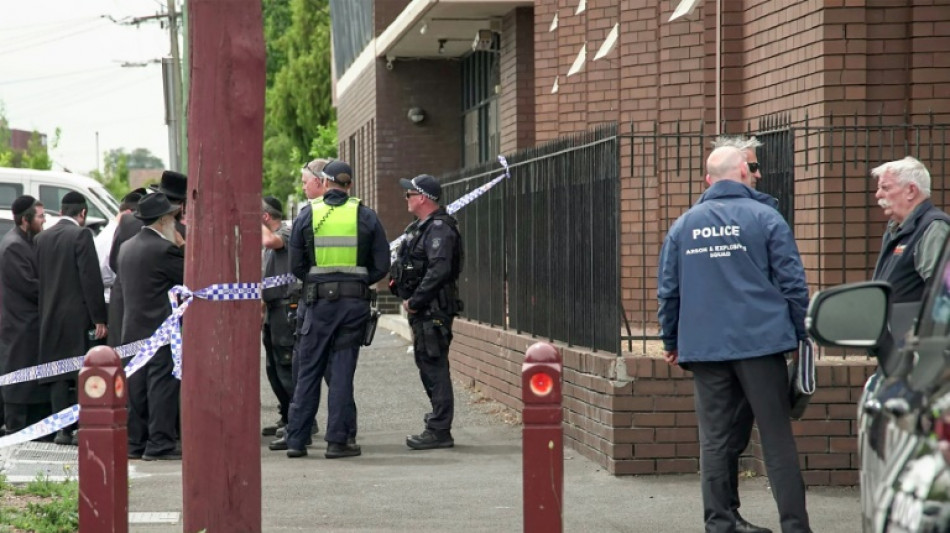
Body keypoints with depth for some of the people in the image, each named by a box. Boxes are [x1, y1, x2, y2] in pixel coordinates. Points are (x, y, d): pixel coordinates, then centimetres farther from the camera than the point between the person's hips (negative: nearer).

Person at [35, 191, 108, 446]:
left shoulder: (41, 238, 9)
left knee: (58, 376, 7)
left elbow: (39, 278, 13)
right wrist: (99, 318, -11)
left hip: (50, 318, 6)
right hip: (78, 316, -6)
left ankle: (62, 429, 6)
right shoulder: (81, 235, -10)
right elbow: (91, 278, -13)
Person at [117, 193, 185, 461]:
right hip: (161, 327, -8)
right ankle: (159, 443, -7)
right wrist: (181, 247, 5)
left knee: (137, 386, 10)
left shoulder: (127, 248, 12)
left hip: (132, 327, 8)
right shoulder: (164, 249, -13)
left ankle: (135, 443, 12)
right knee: (162, 385, -5)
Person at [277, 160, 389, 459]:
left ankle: (295, 439, 7)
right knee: (342, 371, 3)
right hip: (355, 301, 0)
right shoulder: (366, 216, 1)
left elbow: (296, 266, 0)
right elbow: (381, 265, 0)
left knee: (308, 370, 7)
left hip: (319, 300, 0)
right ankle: (338, 440, 2)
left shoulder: (307, 216, 0)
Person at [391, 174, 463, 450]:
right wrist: (408, 298, 11)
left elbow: (439, 270, -25)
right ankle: (438, 421, 21)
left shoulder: (439, 230, -15)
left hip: (434, 310, -11)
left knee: (434, 367, -9)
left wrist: (415, 301, -19)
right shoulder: (421, 228, 19)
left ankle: (439, 431, -8)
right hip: (423, 310, 11)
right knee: (427, 365, 14)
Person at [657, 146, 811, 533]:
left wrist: (670, 341, 23)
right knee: (777, 438, 0)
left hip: (704, 346, 3)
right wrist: (803, 334, 8)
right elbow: (792, 282, -2)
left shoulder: (684, 225, 10)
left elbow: (667, 290, 13)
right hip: (760, 342, -3)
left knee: (714, 440, 6)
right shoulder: (764, 218, 0)